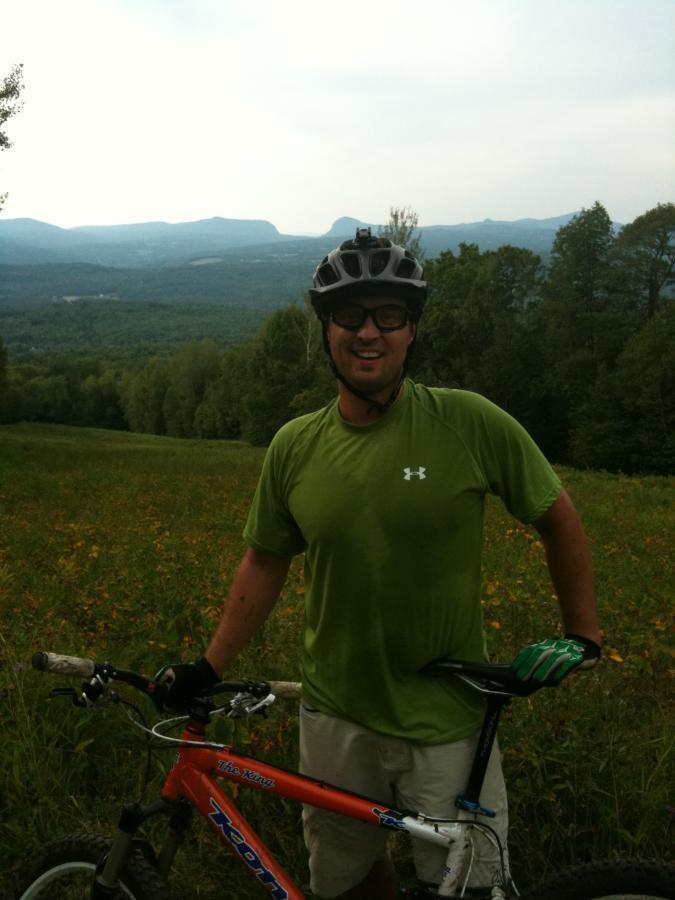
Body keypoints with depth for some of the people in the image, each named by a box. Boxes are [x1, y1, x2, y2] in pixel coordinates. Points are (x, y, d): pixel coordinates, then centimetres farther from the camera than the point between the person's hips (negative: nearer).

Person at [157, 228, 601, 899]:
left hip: (448, 722, -2)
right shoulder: (295, 447, -5)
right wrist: (208, 669, 6)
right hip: (336, 717, 3)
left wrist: (583, 636, 1)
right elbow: (265, 562, 6)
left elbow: (558, 520, -1)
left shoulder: (470, 423, -14)